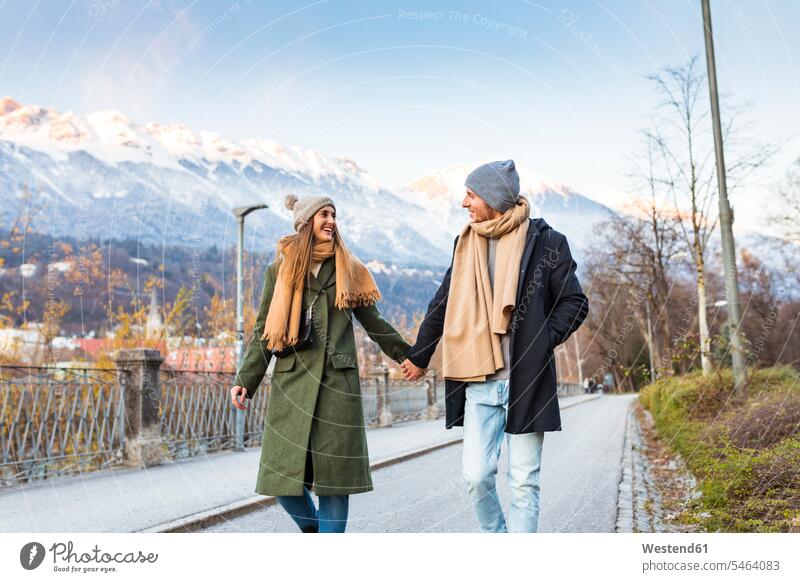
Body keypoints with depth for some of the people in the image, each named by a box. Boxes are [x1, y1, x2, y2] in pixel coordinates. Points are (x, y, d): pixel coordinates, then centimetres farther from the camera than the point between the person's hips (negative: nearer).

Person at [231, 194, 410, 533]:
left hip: (337, 382, 0)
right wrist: (245, 380, 0)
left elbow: (373, 323, 17)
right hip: (291, 382, 0)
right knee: (283, 473, -2)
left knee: (333, 474, -2)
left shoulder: (348, 270, 11)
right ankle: (313, 528, 26)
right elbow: (263, 331, 9)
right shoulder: (280, 270, 9)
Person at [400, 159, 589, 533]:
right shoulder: (467, 243, 11)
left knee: (523, 482, 2)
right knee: (476, 474, -2)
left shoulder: (546, 242, -2)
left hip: (526, 380, -3)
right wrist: (419, 357, 27)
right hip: (479, 381, 3)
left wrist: (540, 342, -10)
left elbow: (576, 304, 2)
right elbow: (442, 306, 20)